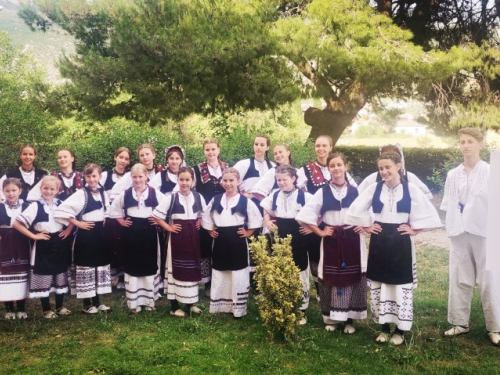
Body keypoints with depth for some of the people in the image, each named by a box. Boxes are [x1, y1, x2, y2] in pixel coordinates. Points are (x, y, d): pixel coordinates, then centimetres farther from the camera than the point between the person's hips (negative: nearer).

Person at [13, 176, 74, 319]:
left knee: (61, 277, 13)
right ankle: (46, 310, 17)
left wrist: (69, 230, 0)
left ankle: (60, 307, 26)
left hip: (60, 245, 4)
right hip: (43, 247, -4)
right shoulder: (35, 206, -10)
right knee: (44, 278, 4)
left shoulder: (61, 204, 1)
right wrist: (33, 236, -15)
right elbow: (16, 223, -15)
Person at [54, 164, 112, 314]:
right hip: (86, 234, -6)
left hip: (101, 234, 6)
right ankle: (87, 304, 12)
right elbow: (62, 209, -19)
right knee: (86, 267, 2)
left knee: (100, 266, 10)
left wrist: (104, 221, 6)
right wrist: (77, 223, -16)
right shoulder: (81, 194, -11)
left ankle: (97, 302, 21)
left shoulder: (103, 193, 7)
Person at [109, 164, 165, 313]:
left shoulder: (155, 193, -3)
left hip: (149, 233, -1)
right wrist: (121, 221, 3)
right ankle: (134, 302, 14)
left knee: (149, 266, 6)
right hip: (131, 234, 1)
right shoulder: (125, 194, 2)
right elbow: (113, 209, 14)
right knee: (132, 266, 6)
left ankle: (149, 300, 19)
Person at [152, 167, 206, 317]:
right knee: (176, 269, 1)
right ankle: (174, 307, 9)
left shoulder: (198, 197, 2)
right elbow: (156, 215, -7)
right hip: (177, 237, -4)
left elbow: (204, 214, 18)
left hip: (193, 237, 4)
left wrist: (200, 222, 2)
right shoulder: (171, 198, -8)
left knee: (192, 269, 11)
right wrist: (168, 228, -10)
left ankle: (190, 303, 25)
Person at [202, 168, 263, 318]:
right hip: (220, 242, 3)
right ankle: (220, 306, 23)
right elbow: (207, 218, 16)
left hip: (238, 243, -3)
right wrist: (211, 231, 6)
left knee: (238, 276, 3)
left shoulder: (245, 201, -5)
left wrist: (248, 233, -5)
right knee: (219, 275, 11)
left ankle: (238, 308, 12)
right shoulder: (215, 200, 5)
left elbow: (257, 220, 0)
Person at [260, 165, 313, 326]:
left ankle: (301, 311, 19)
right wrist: (268, 222, 3)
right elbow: (266, 212, 21)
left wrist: (313, 227, -11)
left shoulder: (305, 196, -10)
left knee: (300, 275, 7)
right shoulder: (274, 196, 3)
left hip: (299, 243, -3)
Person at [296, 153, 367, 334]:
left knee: (352, 277, 2)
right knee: (331, 278, 3)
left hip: (352, 240, 0)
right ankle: (331, 318, 16)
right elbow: (305, 215, 0)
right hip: (331, 241, 0)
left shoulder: (356, 191, 3)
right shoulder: (322, 192, 1)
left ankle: (349, 319, 14)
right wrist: (319, 232, -4)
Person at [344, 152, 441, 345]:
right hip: (379, 242, 2)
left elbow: (428, 213, 1)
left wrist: (414, 229, -2)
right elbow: (355, 210, 6)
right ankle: (385, 328, 20)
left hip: (401, 243, -1)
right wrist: (366, 227, 2)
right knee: (379, 283, 7)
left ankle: (400, 330, 16)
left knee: (401, 284, 4)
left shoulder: (411, 189, -4)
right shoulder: (374, 188, -1)